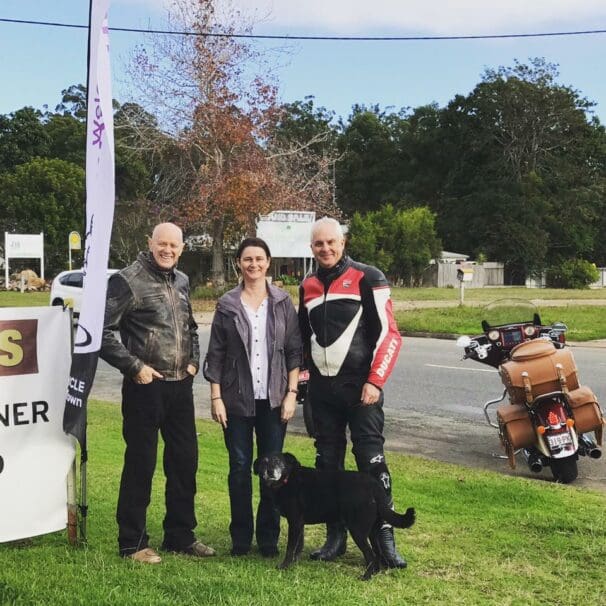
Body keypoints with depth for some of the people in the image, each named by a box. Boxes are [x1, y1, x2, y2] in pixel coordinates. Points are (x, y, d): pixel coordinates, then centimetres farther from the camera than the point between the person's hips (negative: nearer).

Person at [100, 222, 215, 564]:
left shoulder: (182, 281, 12)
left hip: (181, 386, 7)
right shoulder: (129, 281, -10)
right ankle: (133, 543, 15)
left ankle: (181, 536, 26)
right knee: (141, 464, 2)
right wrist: (134, 367, -15)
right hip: (146, 387, -7)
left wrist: (194, 361, 10)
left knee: (185, 461, 12)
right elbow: (102, 330, -14)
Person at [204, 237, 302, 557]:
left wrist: (291, 393, -3)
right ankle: (240, 537, 17)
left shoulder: (282, 302, 3)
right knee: (239, 467, 5)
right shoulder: (227, 305, 2)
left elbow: (294, 350, 3)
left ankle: (268, 537, 17)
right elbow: (215, 354, 2)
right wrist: (216, 398, -3)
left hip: (273, 398, 0)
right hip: (237, 399, 0)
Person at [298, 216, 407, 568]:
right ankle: (335, 536, 19)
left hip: (360, 387, -6)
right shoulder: (308, 286, 13)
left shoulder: (367, 279, -5)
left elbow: (389, 333, -9)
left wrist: (375, 381, -15)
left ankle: (385, 537, 2)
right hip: (321, 390, 6)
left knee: (372, 461, -6)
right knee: (328, 463, 9)